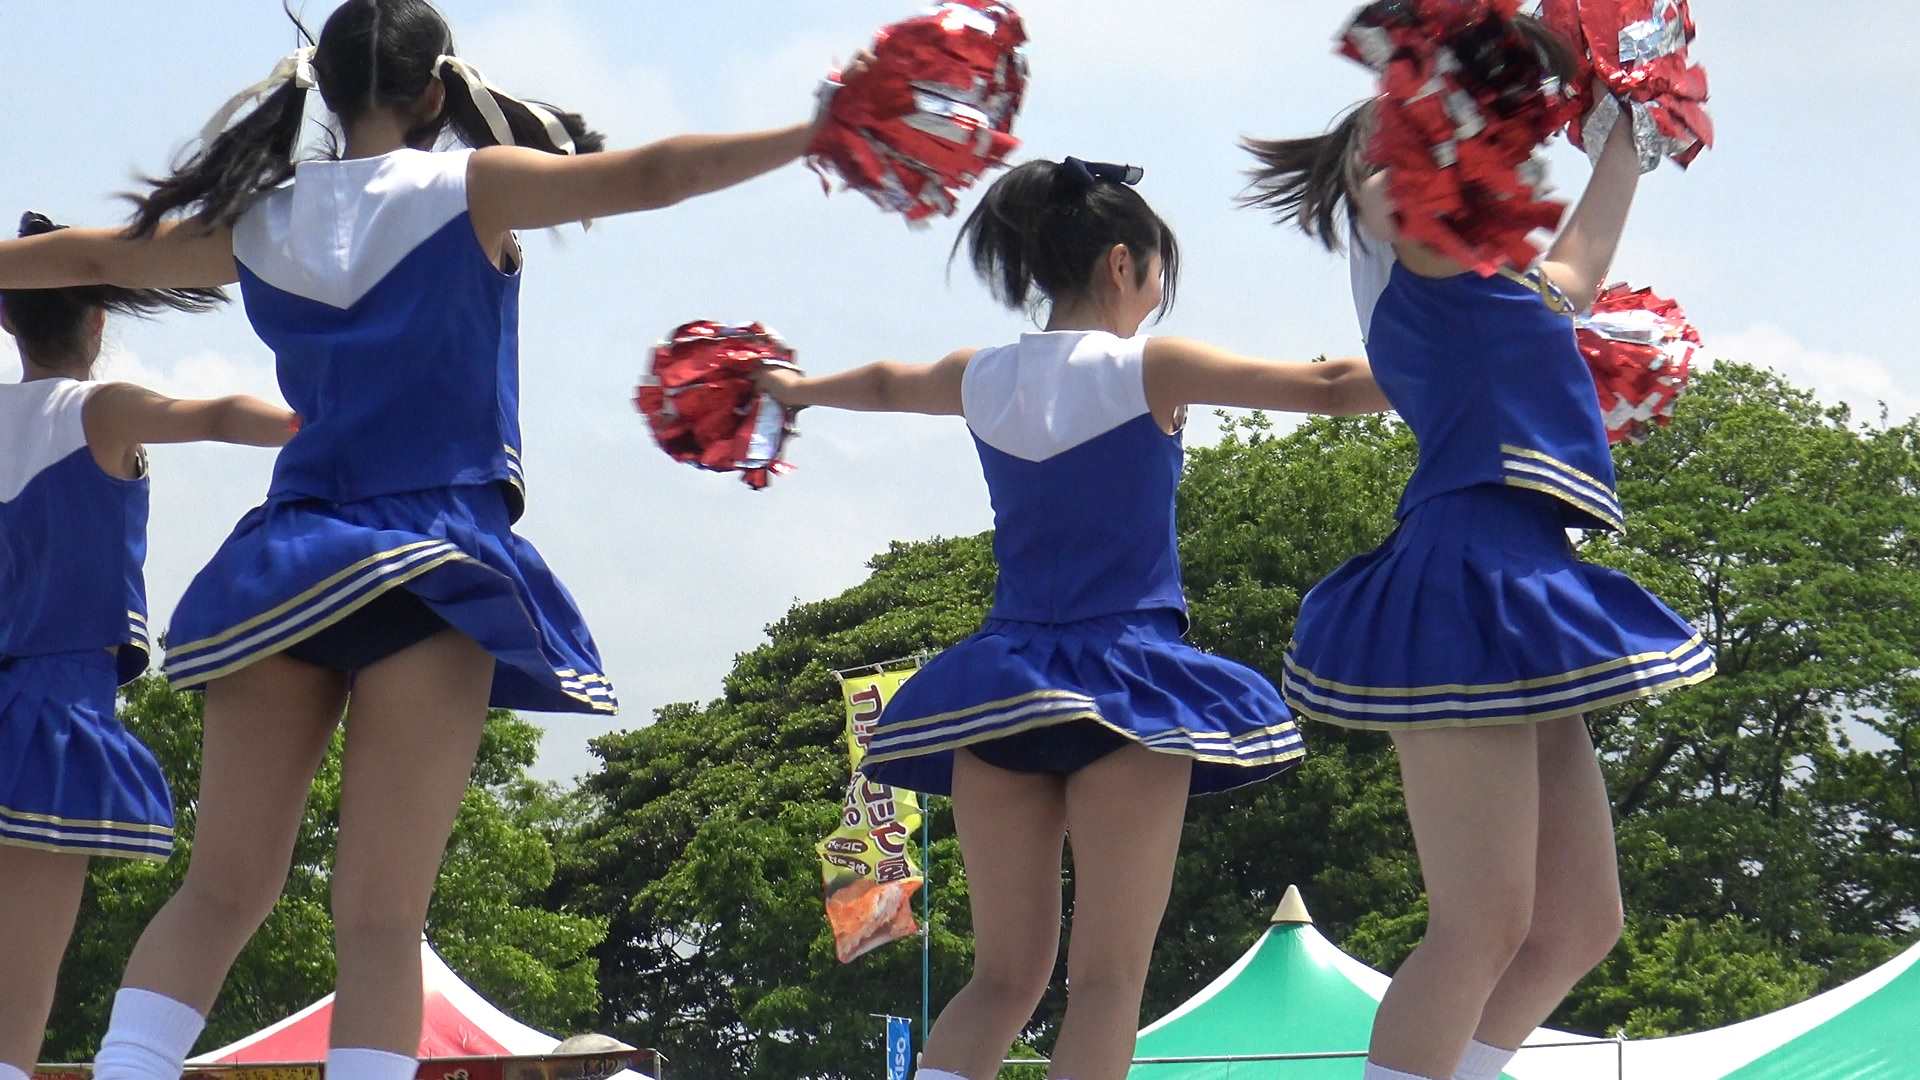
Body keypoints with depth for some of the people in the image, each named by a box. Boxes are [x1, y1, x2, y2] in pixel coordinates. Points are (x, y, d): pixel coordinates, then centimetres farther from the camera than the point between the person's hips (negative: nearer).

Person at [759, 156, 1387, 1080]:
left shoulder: (983, 379, 9)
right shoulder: (1151, 370, -6)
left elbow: (884, 384, 31)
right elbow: (1330, 388, -5)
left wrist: (795, 387, 52)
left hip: (1001, 686, 5)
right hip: (1127, 689, -5)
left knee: (1005, 976, 10)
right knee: (1109, 976, -5)